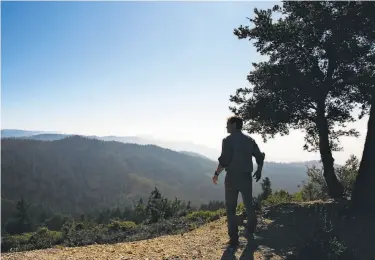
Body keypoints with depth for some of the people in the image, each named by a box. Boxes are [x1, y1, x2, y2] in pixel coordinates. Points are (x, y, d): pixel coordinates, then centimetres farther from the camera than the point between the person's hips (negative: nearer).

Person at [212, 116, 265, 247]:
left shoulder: (228, 140, -9)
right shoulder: (249, 140, 7)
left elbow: (224, 161, -16)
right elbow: (260, 156, 8)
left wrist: (216, 174, -3)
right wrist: (259, 170, 23)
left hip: (232, 177, -4)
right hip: (246, 177, 5)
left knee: (231, 208, 6)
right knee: (249, 205, 21)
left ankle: (234, 238, 7)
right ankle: (250, 231, 32)